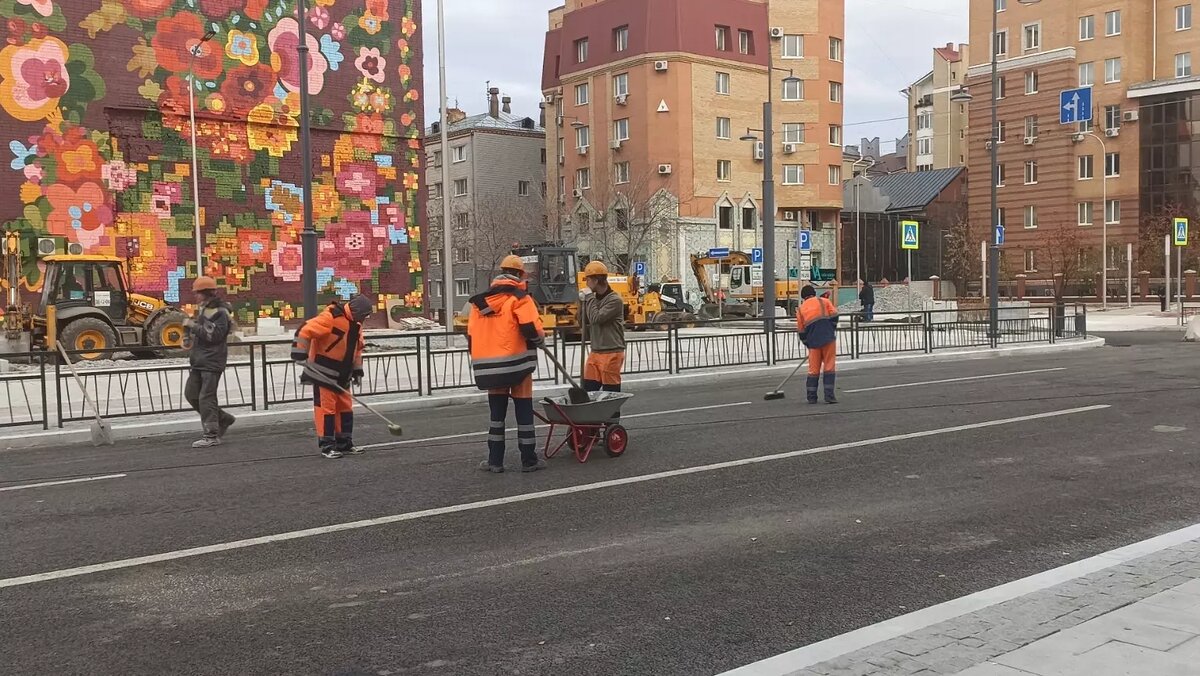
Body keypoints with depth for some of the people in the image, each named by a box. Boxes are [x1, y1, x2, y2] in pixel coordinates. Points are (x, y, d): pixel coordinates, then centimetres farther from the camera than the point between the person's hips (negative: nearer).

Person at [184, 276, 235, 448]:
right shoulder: (202, 309, 15)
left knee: (206, 398, -9)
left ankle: (212, 436, -2)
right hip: (199, 361, 10)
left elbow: (214, 334, -23)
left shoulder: (220, 312, -13)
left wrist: (194, 326, -20)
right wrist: (188, 336, 12)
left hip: (212, 361, -10)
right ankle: (223, 419, 23)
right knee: (191, 394, 12)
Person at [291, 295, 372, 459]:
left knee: (345, 407, 11)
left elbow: (357, 347, 20)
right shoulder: (331, 317, -20)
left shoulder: (355, 324, 9)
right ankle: (327, 446, 1)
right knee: (326, 407, -5)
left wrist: (357, 370, 17)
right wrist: (300, 353, -25)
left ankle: (344, 443, 20)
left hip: (342, 375, 9)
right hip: (323, 373, -9)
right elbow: (306, 331, -23)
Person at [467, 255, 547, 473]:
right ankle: (529, 460, 9)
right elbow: (532, 329, -18)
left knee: (496, 412, 13)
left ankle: (495, 461, 14)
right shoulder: (519, 298, -6)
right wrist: (541, 340, 5)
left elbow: (472, 335, 13)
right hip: (516, 363, -5)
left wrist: (481, 363, 21)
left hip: (489, 366, 5)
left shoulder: (480, 301, 12)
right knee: (524, 411, 4)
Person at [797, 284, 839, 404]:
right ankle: (829, 396, -2)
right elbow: (834, 316, -1)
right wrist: (832, 330, 13)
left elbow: (801, 331, 16)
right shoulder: (824, 301, 9)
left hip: (813, 341, 2)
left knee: (813, 369, 11)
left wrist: (808, 344, 24)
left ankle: (811, 398, 12)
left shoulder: (800, 310, 15)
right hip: (828, 338, -2)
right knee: (829, 367, 3)